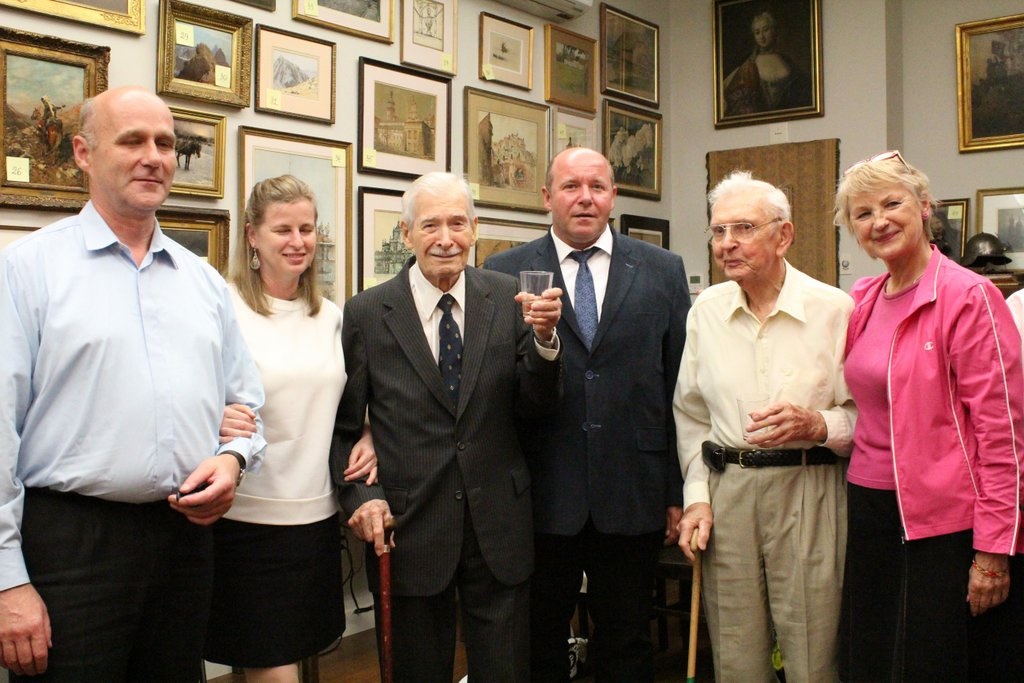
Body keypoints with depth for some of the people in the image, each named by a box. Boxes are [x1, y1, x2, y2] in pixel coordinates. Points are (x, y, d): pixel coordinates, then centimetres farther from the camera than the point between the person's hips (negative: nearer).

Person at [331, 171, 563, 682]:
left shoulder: (508, 299, 0)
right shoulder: (367, 314, -4)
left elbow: (538, 406, -3)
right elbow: (343, 425, 2)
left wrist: (543, 337, -19)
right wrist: (359, 496, -11)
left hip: (499, 526, 2)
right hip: (407, 527, -1)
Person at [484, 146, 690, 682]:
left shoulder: (663, 271, 5)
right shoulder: (504, 274, 1)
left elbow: (680, 389, 4)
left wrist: (679, 492, 3)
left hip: (633, 495, 1)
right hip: (543, 495, -1)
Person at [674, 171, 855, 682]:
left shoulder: (834, 309, -4)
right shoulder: (706, 311, 6)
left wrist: (816, 425, -20)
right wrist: (696, 496, 5)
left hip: (808, 492, -3)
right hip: (726, 492, 3)